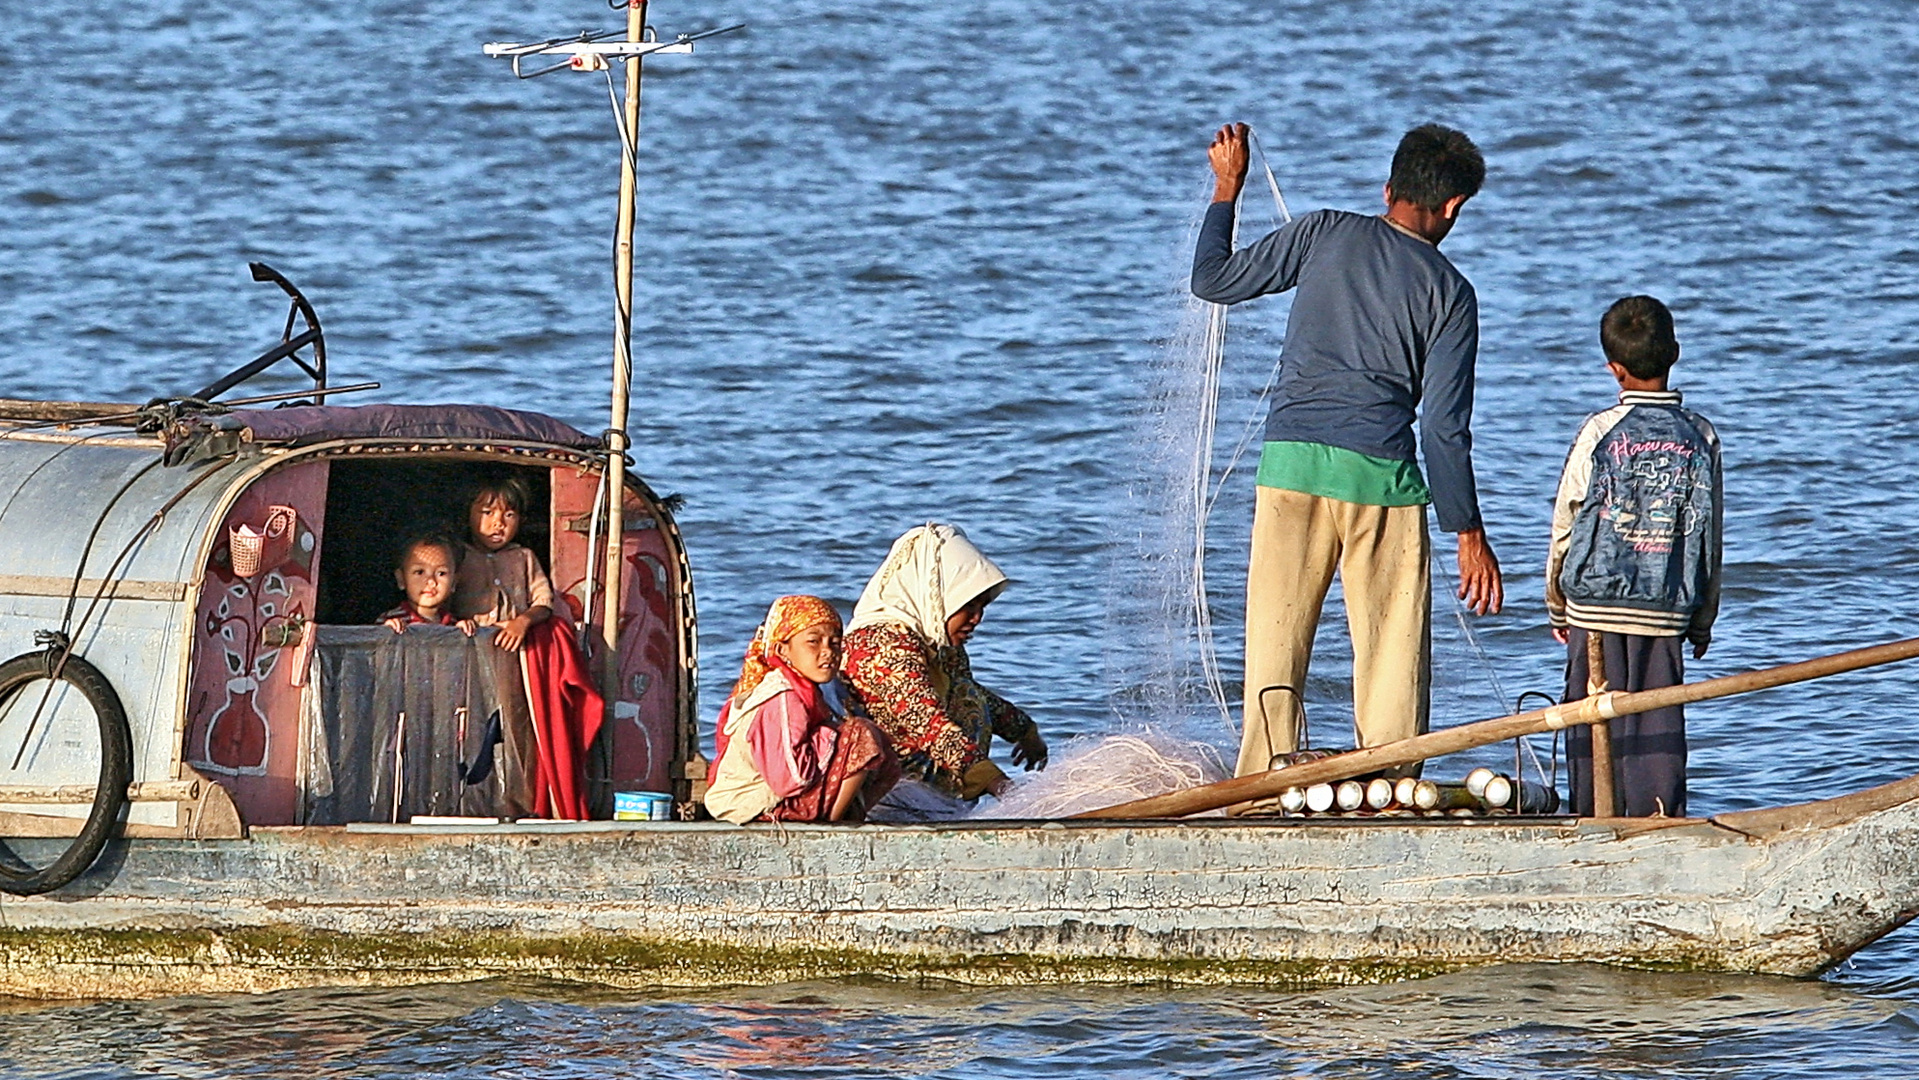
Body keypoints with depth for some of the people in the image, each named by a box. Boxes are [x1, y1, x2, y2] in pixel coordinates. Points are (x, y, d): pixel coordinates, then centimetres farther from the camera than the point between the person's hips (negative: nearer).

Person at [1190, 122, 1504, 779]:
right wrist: (1469, 534, 3)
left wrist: (1227, 189, 26)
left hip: (1289, 460, 2)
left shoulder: (1326, 234, 4)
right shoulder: (1449, 292, 0)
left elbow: (1213, 281, 13)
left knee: (1275, 644, 5)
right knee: (1393, 652, 4)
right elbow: (1444, 425, -2)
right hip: (1380, 476, -2)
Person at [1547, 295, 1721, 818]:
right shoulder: (1700, 436, 1)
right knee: (1660, 725, 4)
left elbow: (1566, 525, -1)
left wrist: (1558, 607, 12)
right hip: (1667, 612, 2)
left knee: (1593, 723, 4)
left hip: (1597, 604, -2)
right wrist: (1703, 619, 17)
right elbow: (1711, 536, 6)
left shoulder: (1600, 432, -7)